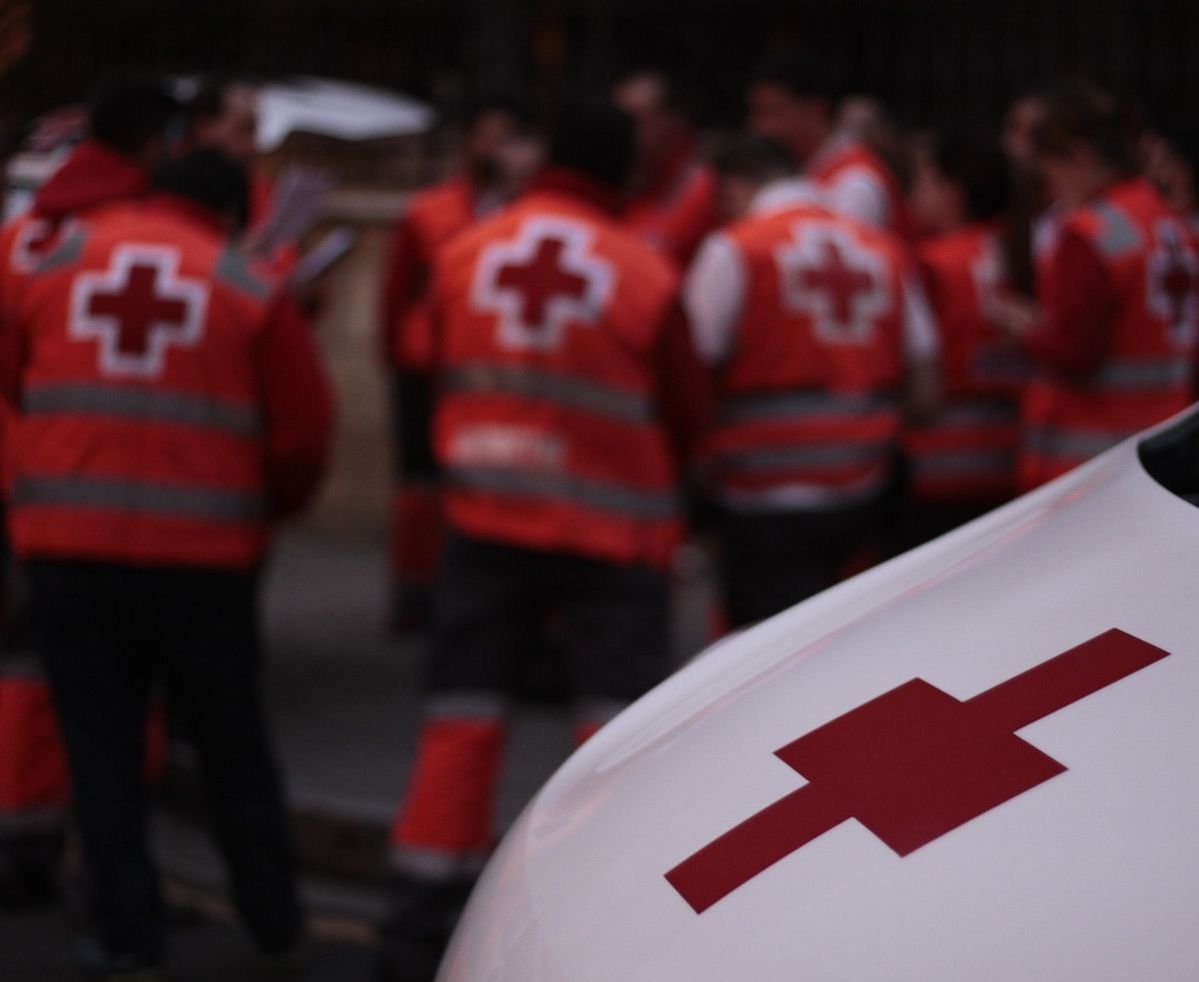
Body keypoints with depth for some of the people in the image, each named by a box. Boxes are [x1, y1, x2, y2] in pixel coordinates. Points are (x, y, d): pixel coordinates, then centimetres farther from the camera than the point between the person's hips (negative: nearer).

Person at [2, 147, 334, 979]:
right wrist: (269, 509, 17)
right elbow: (304, 428, -1)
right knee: (233, 742, 13)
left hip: (68, 541, 1)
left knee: (101, 743, 9)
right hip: (204, 550, -1)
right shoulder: (250, 288, 1)